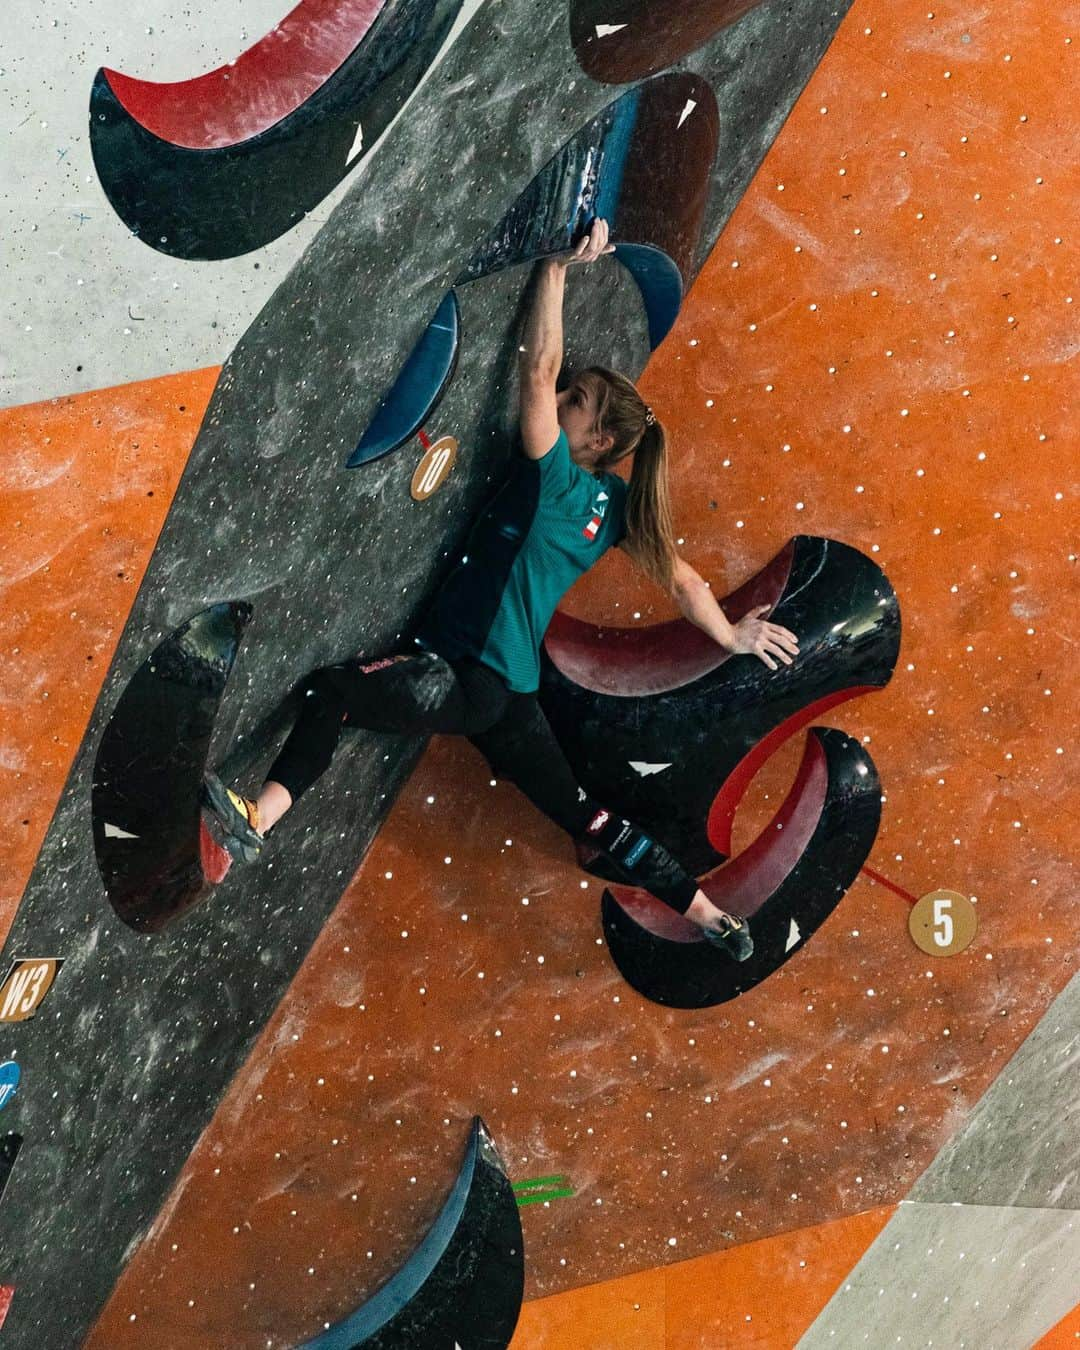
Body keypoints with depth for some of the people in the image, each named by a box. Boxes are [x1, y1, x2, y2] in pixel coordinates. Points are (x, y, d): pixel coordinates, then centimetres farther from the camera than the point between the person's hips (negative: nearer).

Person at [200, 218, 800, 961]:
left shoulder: (560, 480, -14)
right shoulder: (617, 503, 7)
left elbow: (538, 371, -17)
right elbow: (682, 578, 12)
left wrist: (558, 268, -10)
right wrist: (733, 636, 26)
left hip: (468, 680, -9)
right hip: (507, 691, 9)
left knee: (333, 689, -22)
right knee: (588, 817, 18)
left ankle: (256, 822, -37)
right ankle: (713, 916, 27)